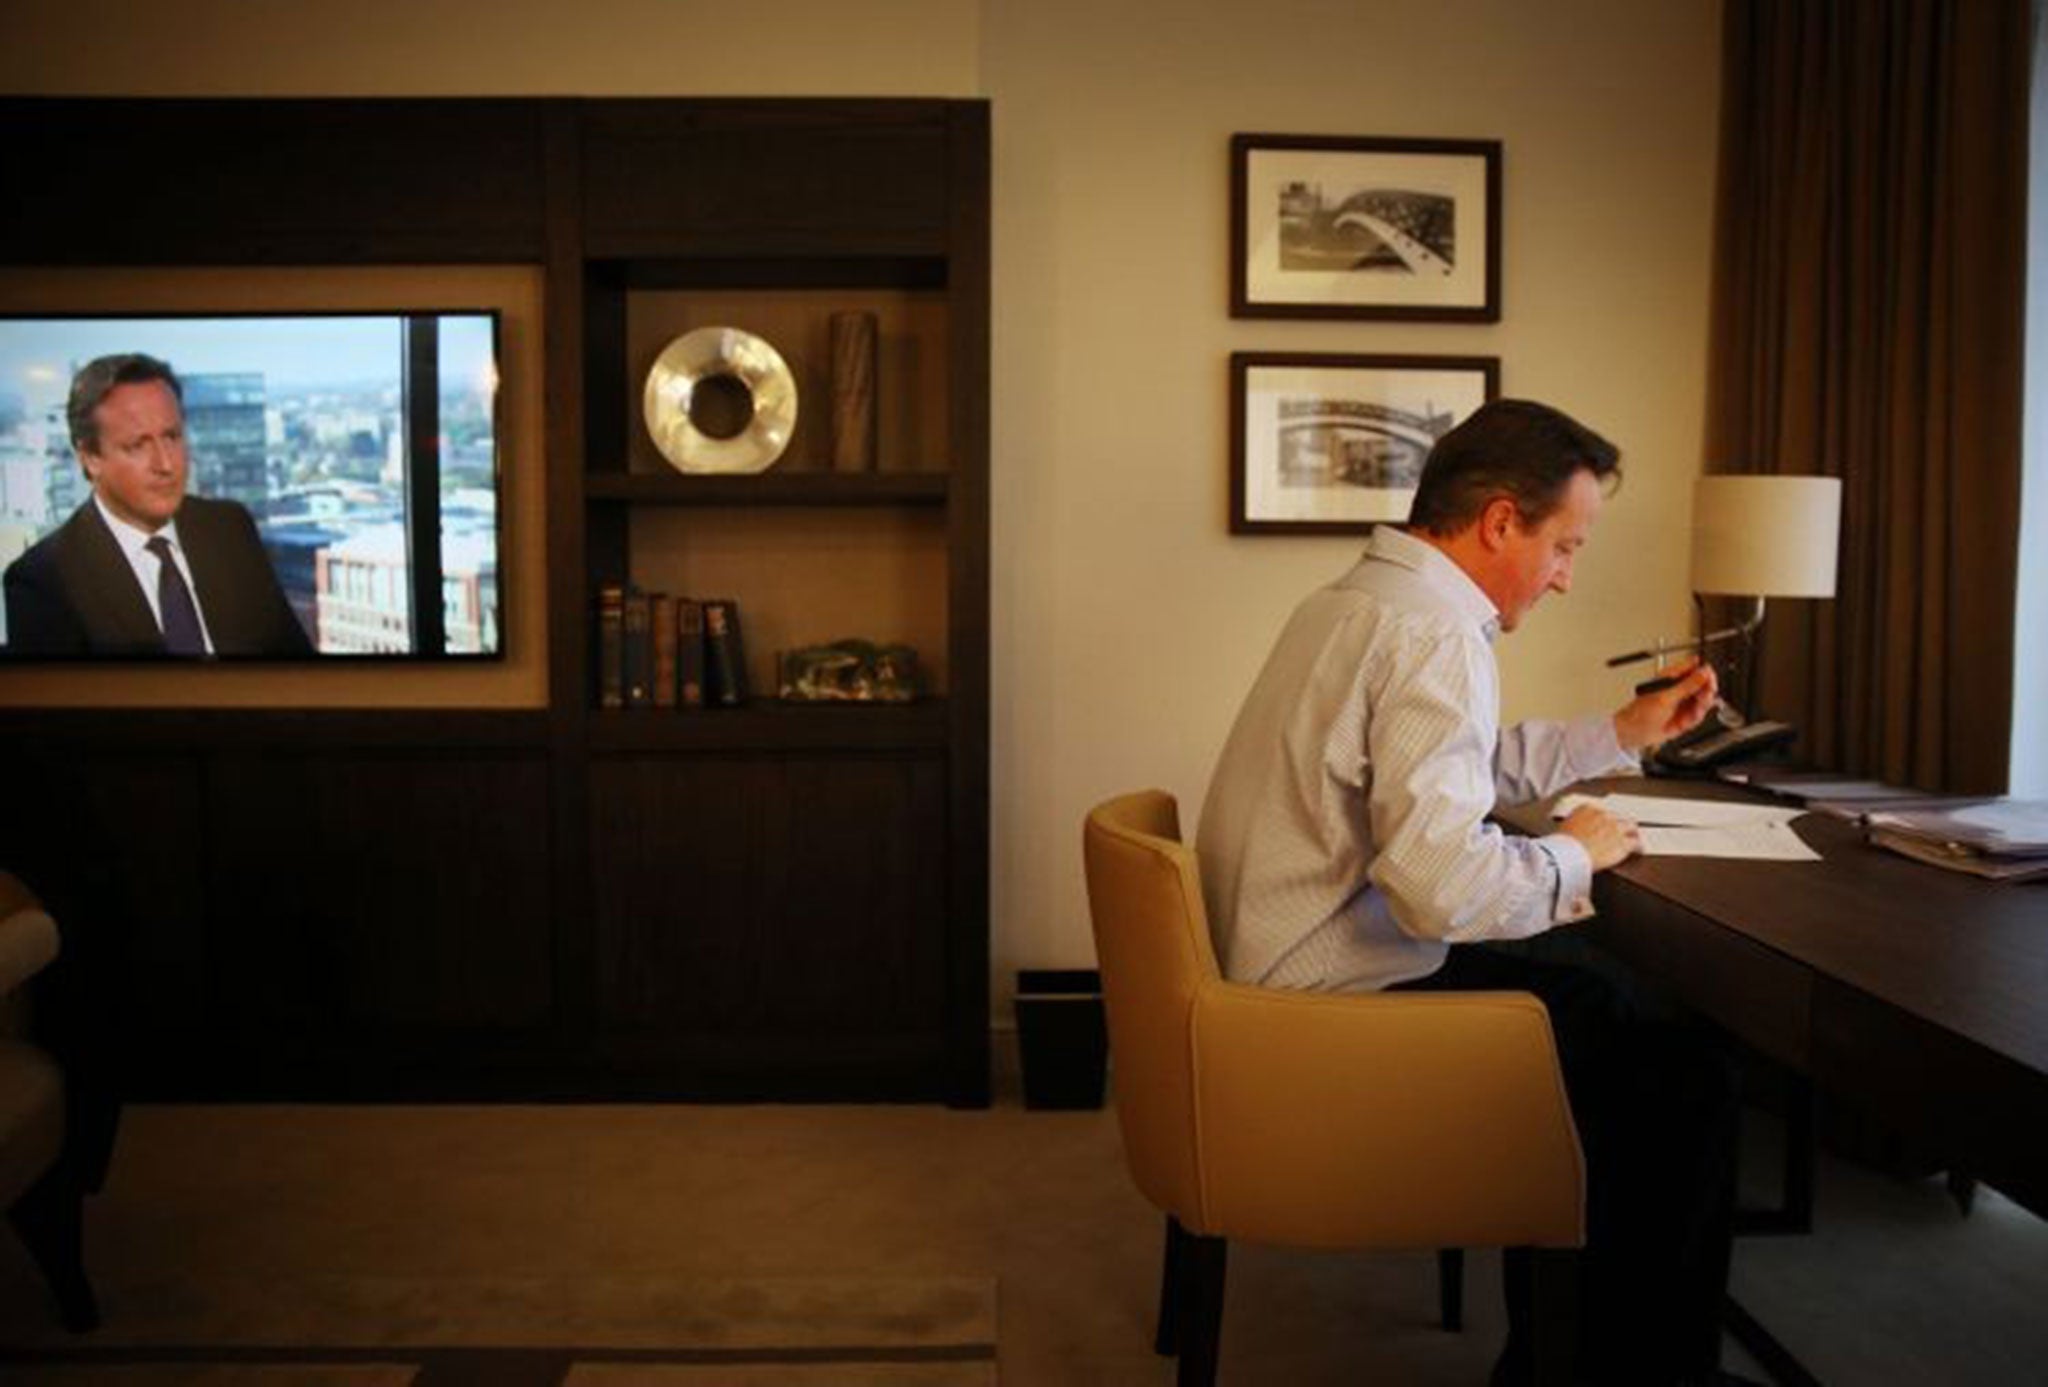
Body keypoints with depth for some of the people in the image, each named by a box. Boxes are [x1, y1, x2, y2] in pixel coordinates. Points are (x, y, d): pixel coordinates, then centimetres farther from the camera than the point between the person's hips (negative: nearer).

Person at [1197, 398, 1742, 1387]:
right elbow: (1441, 886, -31)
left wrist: (1624, 735, 25)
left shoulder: (1354, 601, 11)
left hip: (1281, 975, 10)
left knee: (1590, 995, 24)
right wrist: (1572, 855, -11)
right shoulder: (1434, 633, -21)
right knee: (1685, 1084, 2)